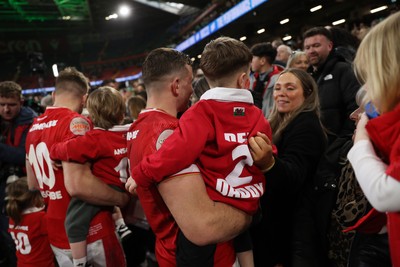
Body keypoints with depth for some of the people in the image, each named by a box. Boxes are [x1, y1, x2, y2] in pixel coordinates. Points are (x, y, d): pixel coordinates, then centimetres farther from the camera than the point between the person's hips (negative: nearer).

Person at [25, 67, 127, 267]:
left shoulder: (34, 127, 6)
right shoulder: (75, 122, -19)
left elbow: (33, 184, 15)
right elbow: (77, 185, -30)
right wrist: (123, 198, -18)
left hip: (56, 234, 7)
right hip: (90, 232, -7)